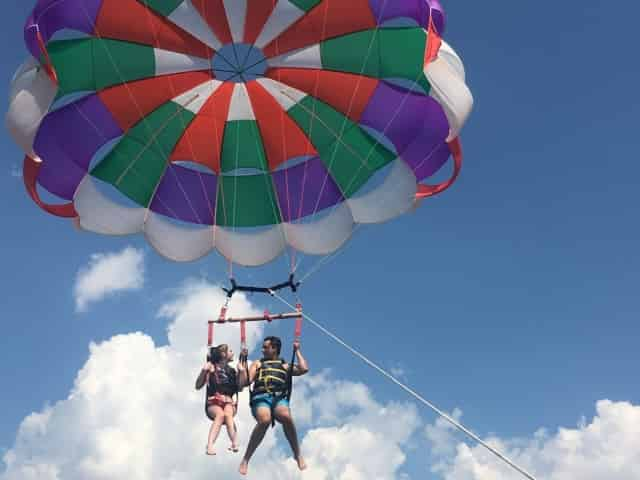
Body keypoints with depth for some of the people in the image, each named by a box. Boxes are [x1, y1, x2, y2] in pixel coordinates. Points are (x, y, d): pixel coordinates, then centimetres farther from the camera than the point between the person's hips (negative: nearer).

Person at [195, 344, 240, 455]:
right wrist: (204, 371, -15)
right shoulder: (211, 367, 4)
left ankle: (235, 444, -49)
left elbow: (239, 388, 10)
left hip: (229, 402, 2)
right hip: (213, 403, -2)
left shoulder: (232, 370, 15)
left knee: (227, 413, -33)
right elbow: (198, 386, 0)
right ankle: (210, 446, -47)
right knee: (220, 414, -35)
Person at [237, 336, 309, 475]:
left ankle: (297, 455, -20)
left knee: (286, 417, -37)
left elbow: (304, 369, 11)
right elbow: (245, 382, 19)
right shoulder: (257, 364, 30)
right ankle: (246, 459, -26)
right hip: (260, 397, 0)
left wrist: (297, 351, 19)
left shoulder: (285, 366, 28)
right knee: (264, 420, -37)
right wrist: (242, 370, 4)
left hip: (279, 397, 0)